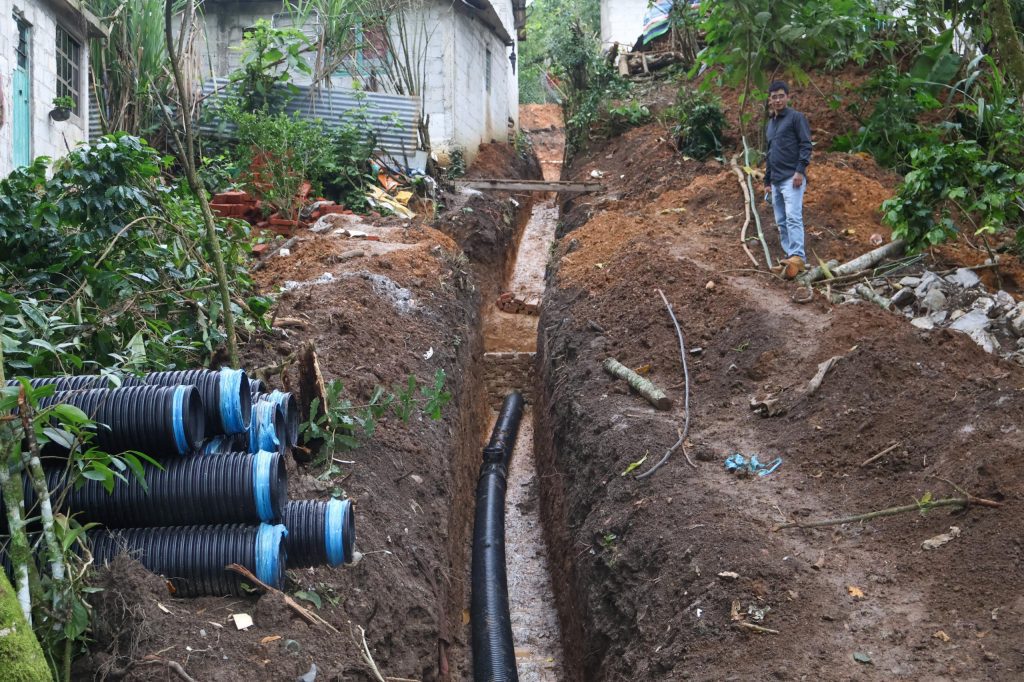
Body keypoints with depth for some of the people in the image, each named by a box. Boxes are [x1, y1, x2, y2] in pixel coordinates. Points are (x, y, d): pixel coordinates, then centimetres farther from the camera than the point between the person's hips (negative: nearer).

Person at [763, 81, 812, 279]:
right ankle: (790, 255, 10)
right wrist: (767, 181, 25)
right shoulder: (770, 123, 22)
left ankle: (797, 257, -27)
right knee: (781, 221, 7)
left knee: (793, 217, -19)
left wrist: (800, 170, -19)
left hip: (792, 178, -8)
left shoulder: (796, 118, -2)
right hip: (776, 180, 8)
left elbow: (806, 145, -10)